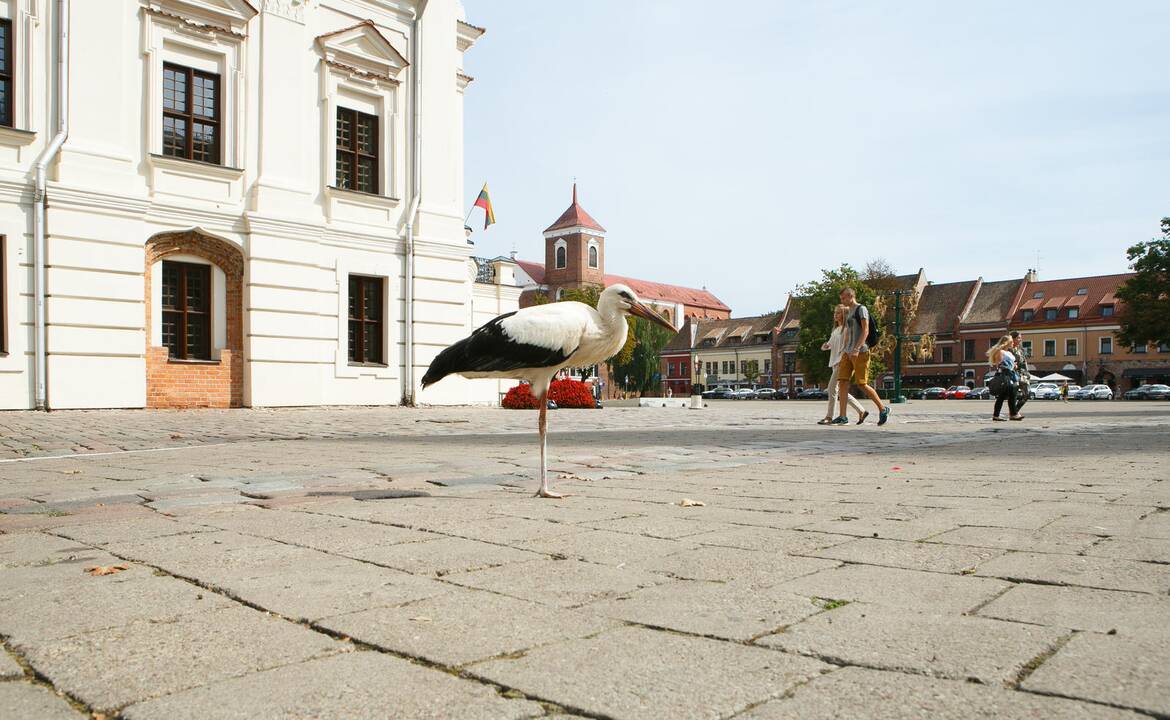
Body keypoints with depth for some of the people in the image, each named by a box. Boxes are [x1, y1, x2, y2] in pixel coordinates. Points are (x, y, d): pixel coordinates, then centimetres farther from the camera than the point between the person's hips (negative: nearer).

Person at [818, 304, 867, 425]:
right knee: (840, 389, 8)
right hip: (835, 362, 9)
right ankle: (861, 411, 14)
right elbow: (831, 343, 27)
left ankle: (829, 416, -9)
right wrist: (826, 346, 4)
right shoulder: (836, 329, 21)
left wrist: (842, 360, -22)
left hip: (842, 362, -9)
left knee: (832, 387, -12)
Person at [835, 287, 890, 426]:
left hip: (860, 352, -8)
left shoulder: (861, 309, -4)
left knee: (862, 384, -7)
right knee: (842, 382, -4)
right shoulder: (848, 312, 20)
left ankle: (883, 409, 10)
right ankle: (842, 416, -6)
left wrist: (856, 349, -24)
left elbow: (865, 331, -14)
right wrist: (844, 350, 21)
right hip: (848, 353, 8)